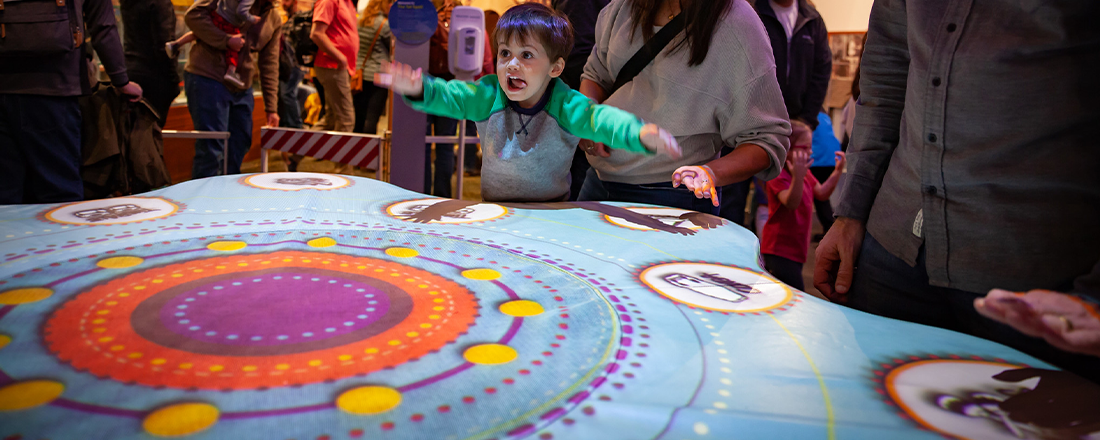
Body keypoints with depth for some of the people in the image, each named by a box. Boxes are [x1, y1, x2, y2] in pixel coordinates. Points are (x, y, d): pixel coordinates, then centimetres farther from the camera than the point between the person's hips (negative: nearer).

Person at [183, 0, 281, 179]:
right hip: (208, 79, -7)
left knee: (240, 145, 11)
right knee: (211, 150, -8)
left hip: (242, 88, 7)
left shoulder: (274, 20, 11)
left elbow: (270, 65, 12)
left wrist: (271, 108, 8)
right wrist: (226, 40, -24)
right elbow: (193, 15, -15)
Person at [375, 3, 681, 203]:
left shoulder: (564, 105, -14)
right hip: (493, 213, 2)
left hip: (551, 216, -2)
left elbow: (598, 118, -27)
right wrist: (420, 89, -38)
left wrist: (641, 133, -48)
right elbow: (450, 96, -14)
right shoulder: (488, 96, -5)